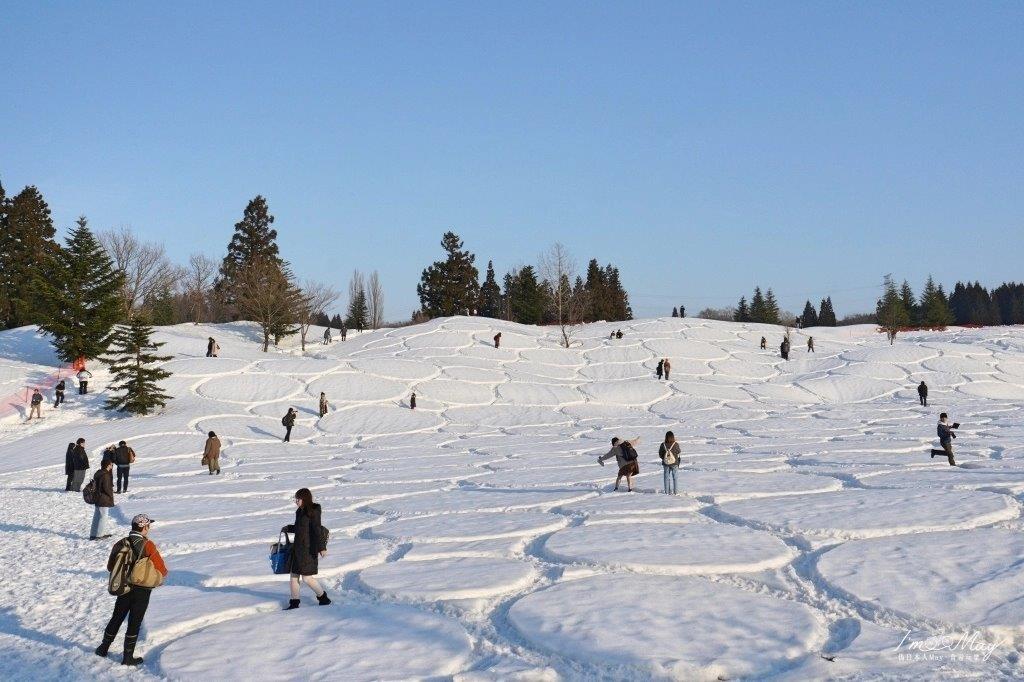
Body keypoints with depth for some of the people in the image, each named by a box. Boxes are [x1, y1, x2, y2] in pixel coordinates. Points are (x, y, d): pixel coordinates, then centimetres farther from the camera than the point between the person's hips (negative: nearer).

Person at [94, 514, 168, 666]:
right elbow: (162, 570, -16)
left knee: (116, 618, 22)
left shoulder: (120, 543, -2)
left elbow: (110, 567, 10)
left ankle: (103, 648, 34)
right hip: (142, 591, -5)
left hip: (124, 588, 5)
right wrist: (163, 574, 7)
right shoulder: (148, 545, -17)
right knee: (134, 623, 6)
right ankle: (128, 657, 12)